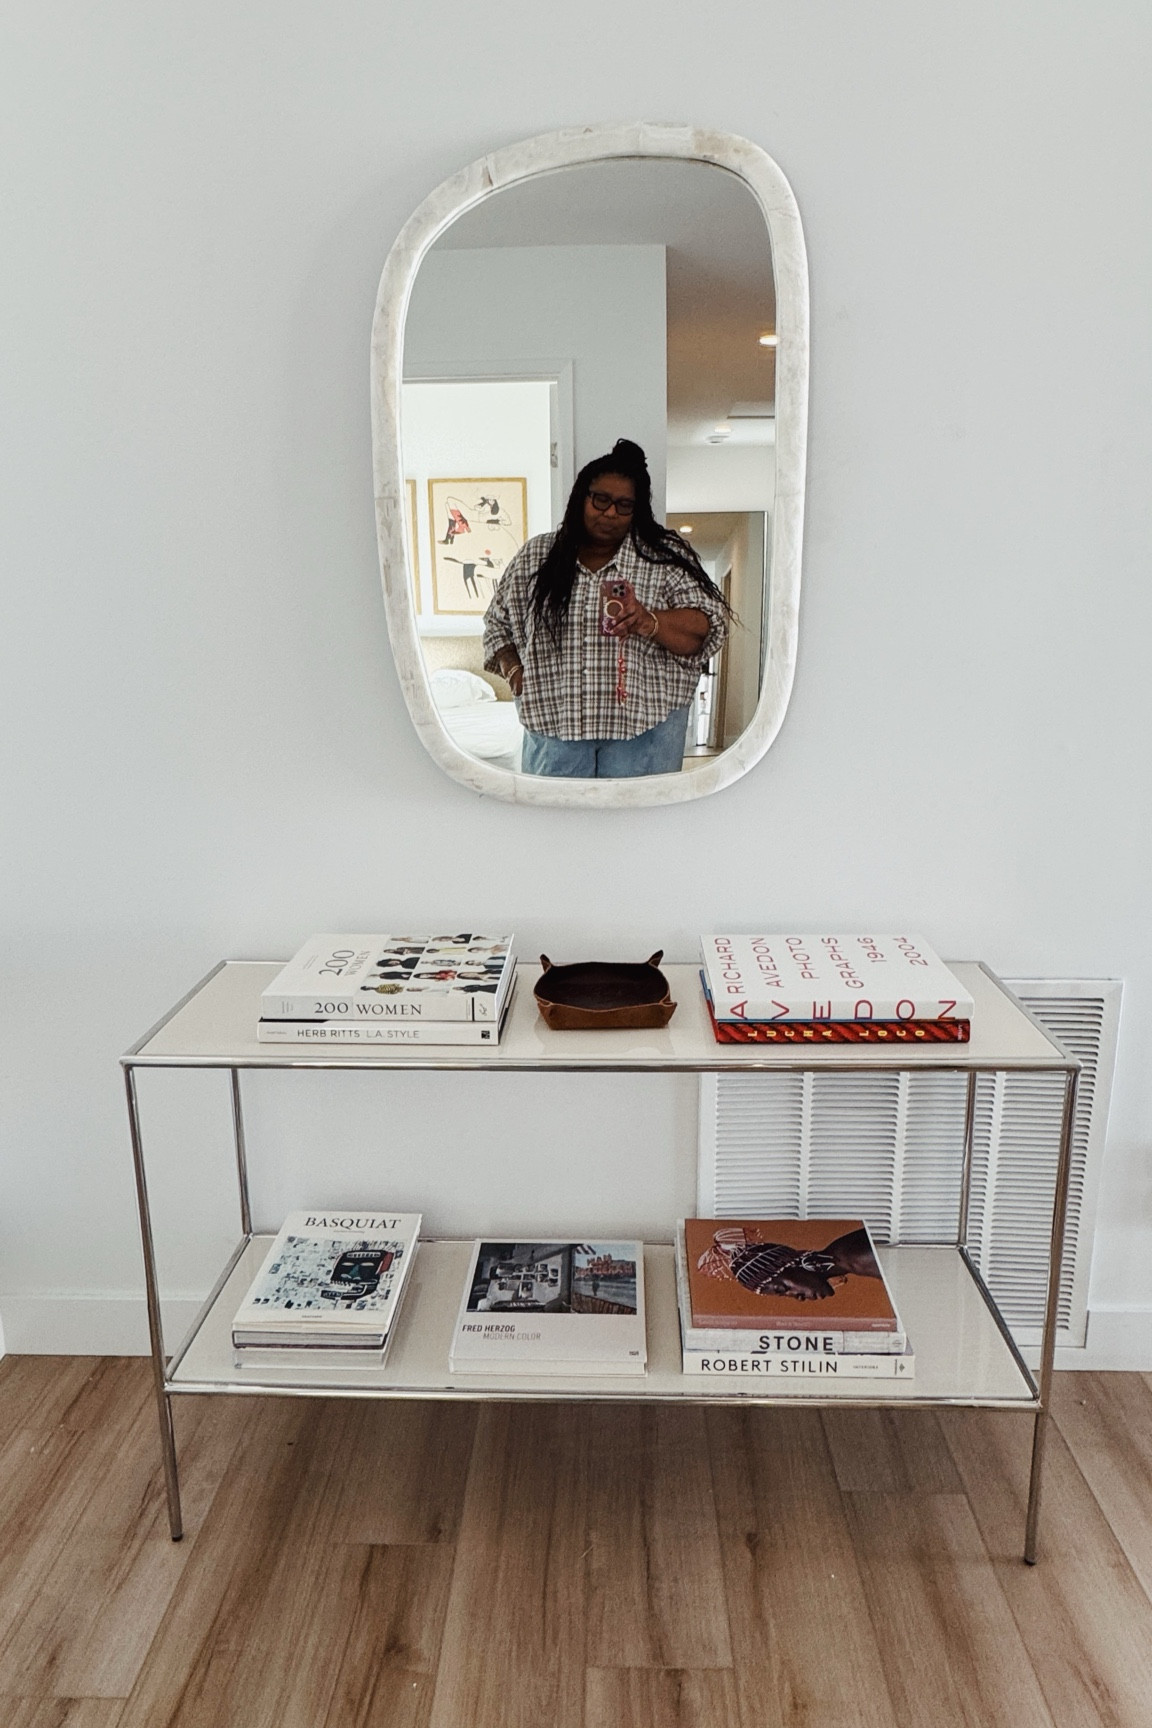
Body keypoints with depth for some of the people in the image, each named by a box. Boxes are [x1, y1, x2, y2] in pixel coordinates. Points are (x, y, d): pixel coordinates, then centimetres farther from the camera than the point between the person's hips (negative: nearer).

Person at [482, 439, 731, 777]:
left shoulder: (665, 557, 3)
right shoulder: (535, 557, 10)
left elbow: (707, 626, -6)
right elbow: (498, 623, 18)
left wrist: (649, 622, -24)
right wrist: (514, 671, 0)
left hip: (644, 723, -1)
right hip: (554, 721, 2)